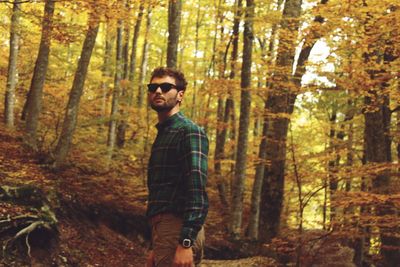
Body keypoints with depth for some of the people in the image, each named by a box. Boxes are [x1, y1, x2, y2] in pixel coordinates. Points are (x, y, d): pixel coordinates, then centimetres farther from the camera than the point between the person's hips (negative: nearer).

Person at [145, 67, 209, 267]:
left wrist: (186, 243, -26)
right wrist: (154, 248, 23)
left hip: (178, 231, -9)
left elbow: (197, 191, -19)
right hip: (162, 230, 9)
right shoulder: (162, 134, 20)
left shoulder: (189, 132, -8)